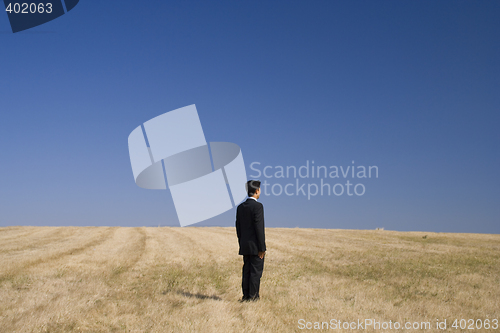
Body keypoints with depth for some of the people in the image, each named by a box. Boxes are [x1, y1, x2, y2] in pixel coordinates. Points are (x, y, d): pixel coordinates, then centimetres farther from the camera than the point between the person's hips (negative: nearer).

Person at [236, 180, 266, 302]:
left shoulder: (240, 207, 8)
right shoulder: (257, 206, -14)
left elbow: (238, 228, 12)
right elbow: (259, 228, -18)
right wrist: (262, 248, -13)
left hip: (245, 246, 7)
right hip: (255, 246, -7)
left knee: (247, 270, 12)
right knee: (256, 271, 1)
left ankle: (246, 296, 16)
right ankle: (253, 295, 5)